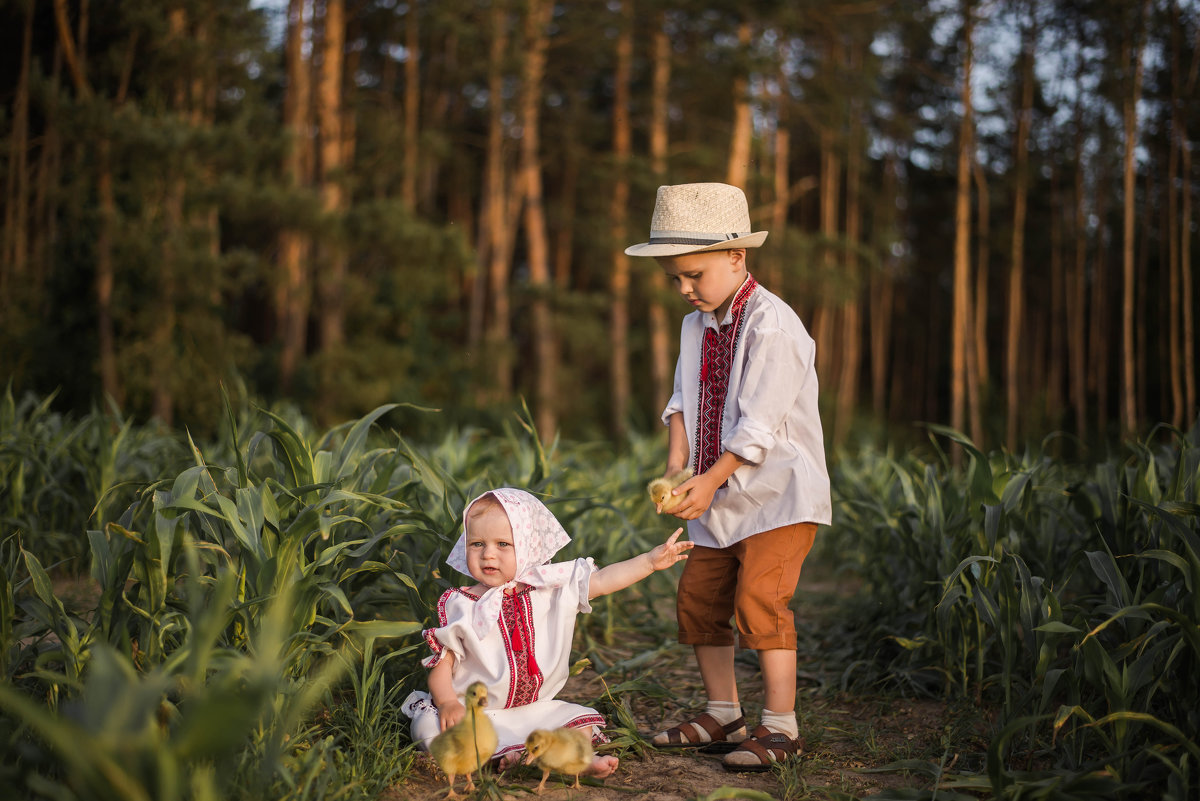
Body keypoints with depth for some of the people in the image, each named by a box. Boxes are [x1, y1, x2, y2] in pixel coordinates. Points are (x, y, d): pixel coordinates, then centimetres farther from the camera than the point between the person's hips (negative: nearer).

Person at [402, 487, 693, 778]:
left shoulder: (553, 589, 0)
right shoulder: (459, 605, -5)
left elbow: (602, 580, 0)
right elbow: (442, 663, -6)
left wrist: (650, 560, -8)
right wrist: (448, 703, -23)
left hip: (534, 709, 3)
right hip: (474, 711, -3)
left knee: (585, 722, -7)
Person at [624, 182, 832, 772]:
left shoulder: (772, 327, -18)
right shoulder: (697, 326, 9)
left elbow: (758, 425, -21)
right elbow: (684, 403, 7)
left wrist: (710, 481, -22)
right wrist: (676, 466, -9)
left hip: (781, 491, -8)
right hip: (722, 498, 9)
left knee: (758, 599, -17)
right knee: (698, 597, 10)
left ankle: (779, 726, -6)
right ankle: (722, 714, 23)